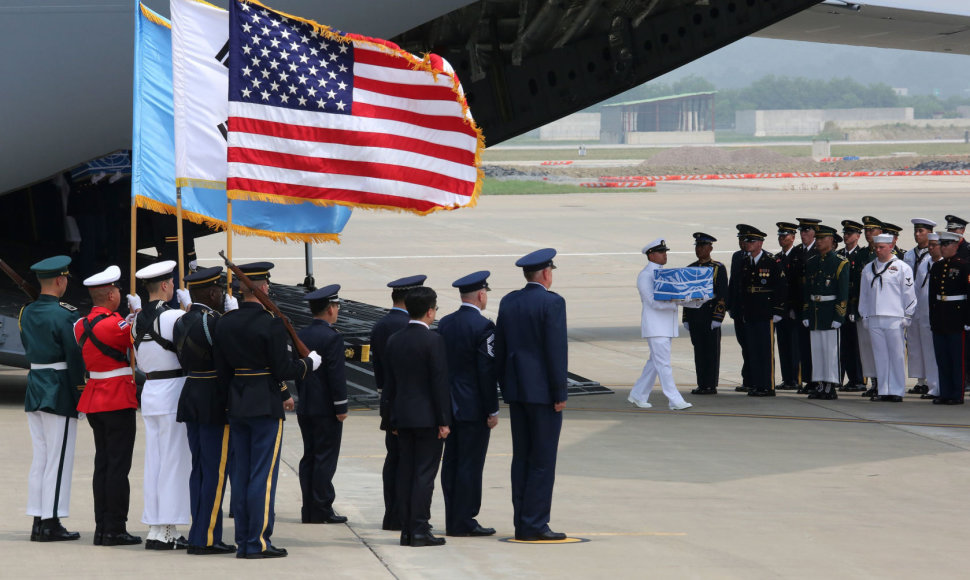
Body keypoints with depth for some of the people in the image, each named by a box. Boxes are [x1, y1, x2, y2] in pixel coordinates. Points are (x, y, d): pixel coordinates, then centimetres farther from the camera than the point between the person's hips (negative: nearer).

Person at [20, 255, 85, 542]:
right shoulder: (65, 315, -15)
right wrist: (78, 393, -4)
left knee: (40, 457, 11)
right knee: (58, 459, -2)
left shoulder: (27, 313, 8)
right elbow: (75, 357, -13)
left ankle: (38, 522, 12)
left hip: (34, 389, 7)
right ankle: (51, 523, -2)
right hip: (59, 393, -7)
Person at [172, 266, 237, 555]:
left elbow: (185, 362, 12)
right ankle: (206, 538, -3)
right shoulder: (212, 321, -17)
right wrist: (233, 313, -4)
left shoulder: (181, 322, 10)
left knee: (199, 469, 12)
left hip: (190, 399, 9)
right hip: (215, 403, -9)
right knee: (216, 471, -3)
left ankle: (199, 535, 15)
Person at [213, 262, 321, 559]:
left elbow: (222, 371, 10)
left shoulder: (225, 323, 5)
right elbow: (283, 370, -15)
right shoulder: (271, 324, -15)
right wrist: (310, 363, 5)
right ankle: (258, 542, -2)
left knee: (240, 475, 10)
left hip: (236, 407, 6)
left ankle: (243, 542, 13)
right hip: (266, 406, -6)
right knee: (263, 475, -2)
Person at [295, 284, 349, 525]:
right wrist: (341, 408, -12)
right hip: (326, 409, -7)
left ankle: (309, 510, 10)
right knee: (325, 458, -4)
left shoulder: (300, 336, 9)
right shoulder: (332, 338, -15)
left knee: (309, 457, 9)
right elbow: (336, 375, -17)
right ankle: (322, 510, -4)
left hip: (305, 408, 7)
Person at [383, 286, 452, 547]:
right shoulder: (433, 340, -12)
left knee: (405, 472, 9)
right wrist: (444, 420, -10)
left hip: (402, 416, 6)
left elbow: (389, 383, 12)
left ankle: (406, 530, 10)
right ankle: (420, 530, -6)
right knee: (424, 473, -4)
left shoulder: (393, 341, 8)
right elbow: (440, 383, -14)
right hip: (427, 416, -6)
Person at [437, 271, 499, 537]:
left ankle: (453, 520, 15)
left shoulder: (444, 324, 8)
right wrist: (492, 410, -10)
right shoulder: (482, 326, -14)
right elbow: (487, 371, -15)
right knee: (470, 464, -4)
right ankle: (464, 521, -3)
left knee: (452, 463, 10)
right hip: (473, 406, -7)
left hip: (450, 405, 7)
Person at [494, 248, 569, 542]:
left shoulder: (508, 302, 9)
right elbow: (556, 350, -16)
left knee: (521, 458, 10)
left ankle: (522, 524, 11)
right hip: (543, 391, -7)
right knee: (543, 460, -3)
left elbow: (500, 349, 12)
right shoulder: (552, 302, -12)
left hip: (516, 390, 7)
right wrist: (560, 394, -11)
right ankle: (534, 525, -5)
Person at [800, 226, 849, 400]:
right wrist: (805, 314, 9)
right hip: (814, 313, 6)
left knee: (831, 350, -4)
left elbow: (843, 293, -8)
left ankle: (832, 387, -2)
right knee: (816, 349, 7)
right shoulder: (811, 263, 13)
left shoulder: (840, 263, -4)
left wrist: (838, 316, -14)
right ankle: (820, 385, 11)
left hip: (830, 312, -6)